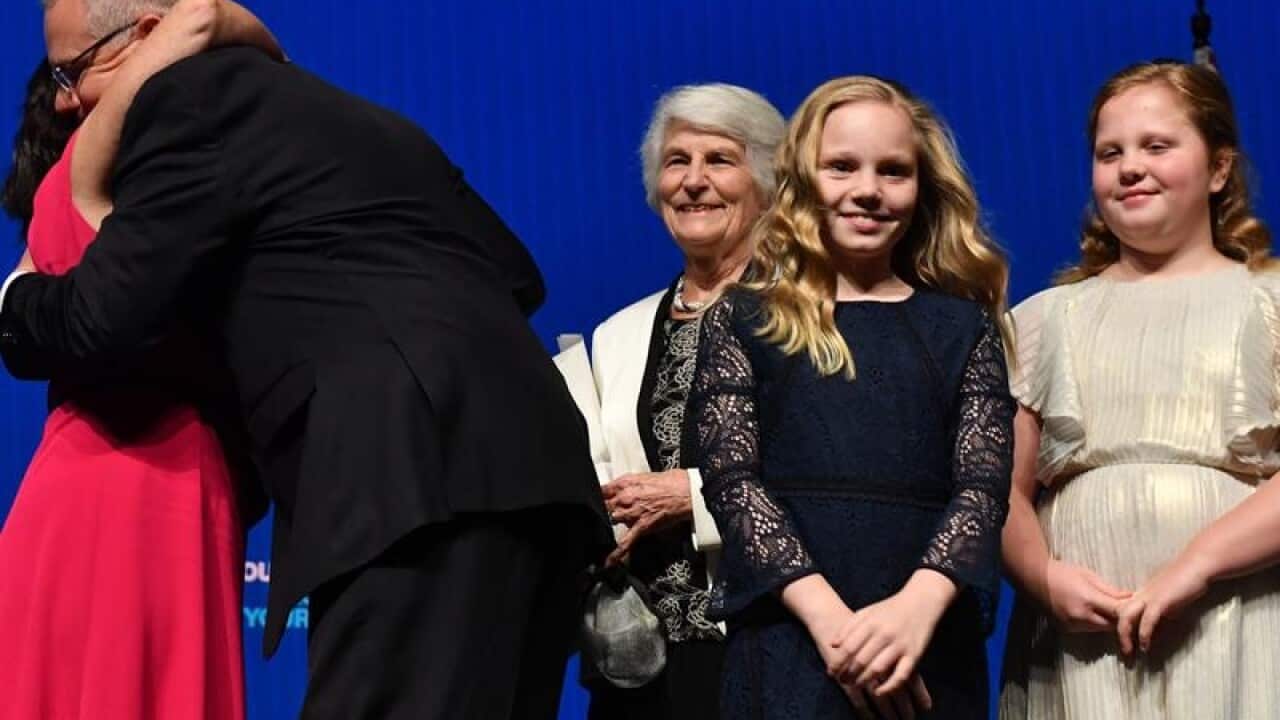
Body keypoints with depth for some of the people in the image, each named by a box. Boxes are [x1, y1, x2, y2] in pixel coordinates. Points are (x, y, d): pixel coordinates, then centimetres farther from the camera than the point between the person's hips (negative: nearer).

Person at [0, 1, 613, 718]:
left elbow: (100, 318, 0)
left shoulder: (197, 95, 4)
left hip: (423, 476, -9)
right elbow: (518, 274, 28)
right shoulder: (359, 115, 29)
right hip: (530, 471, 9)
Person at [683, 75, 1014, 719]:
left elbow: (983, 486, -1)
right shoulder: (742, 321, 7)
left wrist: (918, 605, -19)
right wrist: (827, 613, -17)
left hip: (930, 646, 1)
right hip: (788, 642, -1)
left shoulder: (963, 328, 10)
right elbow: (730, 479, -3)